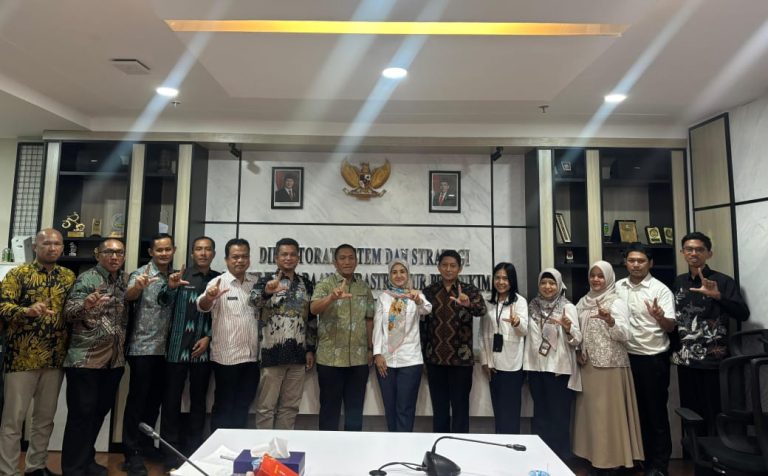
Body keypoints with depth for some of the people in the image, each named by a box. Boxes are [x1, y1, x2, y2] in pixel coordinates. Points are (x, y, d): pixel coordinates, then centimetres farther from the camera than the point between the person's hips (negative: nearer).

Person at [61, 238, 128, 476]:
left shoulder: (125, 280, 9)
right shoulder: (87, 278, -8)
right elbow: (68, 313, -16)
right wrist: (86, 304, -36)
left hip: (115, 360, 6)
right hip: (86, 359, -6)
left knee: (99, 412, 15)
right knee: (81, 414, 0)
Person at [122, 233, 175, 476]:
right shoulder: (141, 273, -10)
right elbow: (128, 296, -31)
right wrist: (137, 286, -50)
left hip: (164, 349, 6)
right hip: (142, 348, -6)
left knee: (155, 400, 16)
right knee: (137, 400, 1)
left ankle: (146, 444, 31)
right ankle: (132, 454, 10)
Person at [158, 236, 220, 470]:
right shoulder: (180, 275, 2)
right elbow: (164, 302, -10)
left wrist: (209, 337, -7)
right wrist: (170, 286, -31)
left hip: (203, 348, 1)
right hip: (178, 346, -1)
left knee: (199, 399, 9)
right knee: (172, 399, 2)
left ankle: (193, 451, 21)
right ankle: (170, 453, 14)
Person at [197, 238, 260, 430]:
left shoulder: (256, 283, 7)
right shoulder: (218, 282, -7)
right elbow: (202, 306, -24)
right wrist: (209, 297, -46)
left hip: (252, 356, 5)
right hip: (226, 356, -4)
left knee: (243, 405, 15)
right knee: (224, 405, 7)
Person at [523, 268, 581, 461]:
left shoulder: (568, 307, -7)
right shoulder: (532, 306, 6)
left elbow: (576, 340, -13)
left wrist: (568, 328, -31)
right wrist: (526, 363, 8)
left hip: (559, 368, -4)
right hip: (536, 367, 4)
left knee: (559, 414, 5)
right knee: (540, 413, 14)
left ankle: (561, 458, 18)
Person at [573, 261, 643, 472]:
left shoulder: (617, 303, -6)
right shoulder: (583, 302, 10)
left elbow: (624, 335, -17)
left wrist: (609, 320, -34)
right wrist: (577, 350, 0)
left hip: (611, 365, -5)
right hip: (587, 365, 5)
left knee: (610, 412, 0)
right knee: (590, 411, 11)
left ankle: (613, 458, 12)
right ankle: (594, 456, 22)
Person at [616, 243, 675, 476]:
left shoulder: (661, 290, -8)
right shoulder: (617, 287, 4)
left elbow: (671, 326, -14)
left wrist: (660, 317, -34)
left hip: (654, 358, -4)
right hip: (627, 356, 4)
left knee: (655, 410, 5)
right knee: (634, 408, 14)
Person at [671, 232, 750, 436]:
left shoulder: (723, 281, -5)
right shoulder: (678, 282, 9)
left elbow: (743, 314, -15)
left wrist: (717, 296, -29)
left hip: (713, 360, -4)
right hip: (685, 360, 4)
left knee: (714, 414, 0)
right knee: (689, 412, 11)